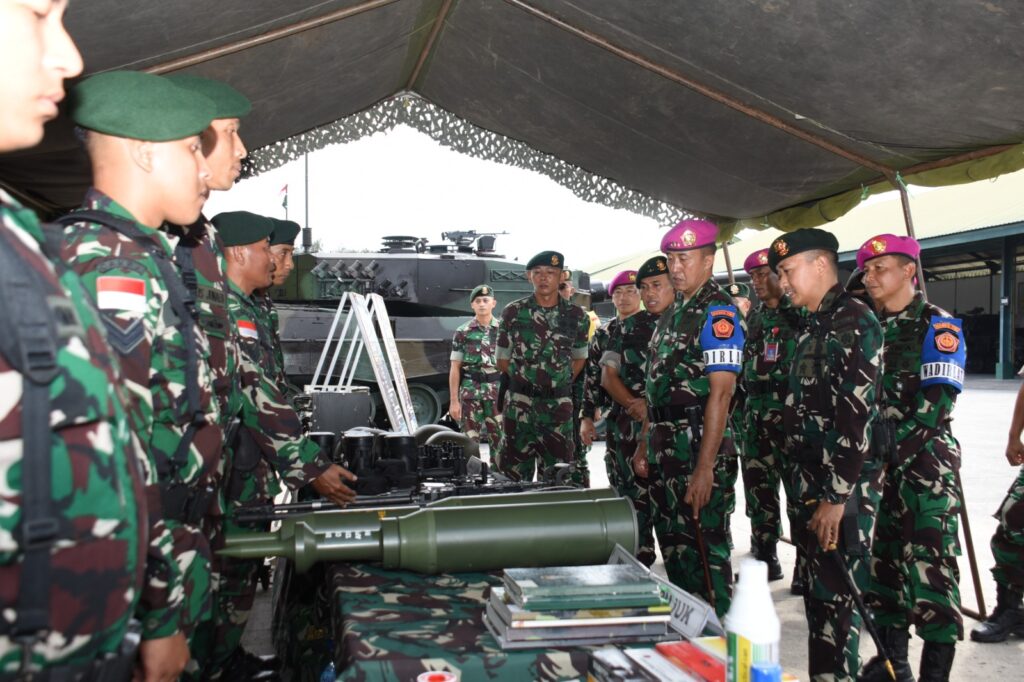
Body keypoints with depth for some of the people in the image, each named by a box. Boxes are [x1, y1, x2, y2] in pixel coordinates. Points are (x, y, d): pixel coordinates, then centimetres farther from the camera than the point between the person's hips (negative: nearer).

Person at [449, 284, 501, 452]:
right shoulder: (462, 332, 3)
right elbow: (455, 368, 3)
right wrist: (454, 400, -2)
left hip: (498, 392, 1)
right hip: (470, 392, -1)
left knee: (500, 438, 4)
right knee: (469, 440, 2)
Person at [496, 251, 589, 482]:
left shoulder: (576, 315, 3)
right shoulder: (513, 313, 0)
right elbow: (503, 360, 7)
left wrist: (559, 382, 3)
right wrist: (525, 378, 2)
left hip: (559, 404, 1)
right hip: (519, 402, -1)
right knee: (514, 474, 3)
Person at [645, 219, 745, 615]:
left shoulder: (717, 312, -13)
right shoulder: (675, 311, 14)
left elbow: (720, 393, -19)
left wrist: (705, 468, -23)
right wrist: (647, 446, 16)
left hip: (700, 447, -9)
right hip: (666, 446, 9)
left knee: (704, 547, 0)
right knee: (674, 541, 18)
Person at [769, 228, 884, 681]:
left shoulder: (854, 322, -13)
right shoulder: (812, 325, 15)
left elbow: (856, 418, -20)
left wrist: (836, 497, -21)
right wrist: (804, 488, 17)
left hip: (843, 489, -9)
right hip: (812, 483, 9)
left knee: (836, 594, -2)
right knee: (817, 592, 16)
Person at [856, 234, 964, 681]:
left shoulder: (937, 325, -5)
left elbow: (938, 401, -15)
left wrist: (895, 444, -21)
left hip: (925, 460, -6)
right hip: (878, 461, 7)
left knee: (930, 565, -7)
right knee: (882, 559, 11)